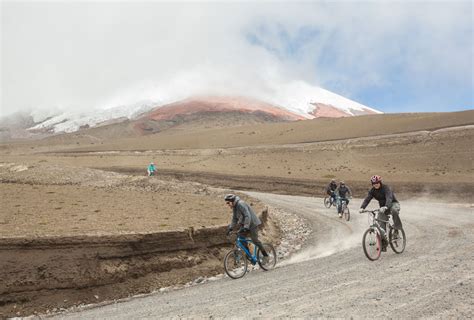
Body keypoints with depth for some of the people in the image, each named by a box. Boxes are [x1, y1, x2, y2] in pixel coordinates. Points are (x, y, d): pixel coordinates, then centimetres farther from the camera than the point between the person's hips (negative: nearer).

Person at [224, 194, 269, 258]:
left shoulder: (241, 204, -24)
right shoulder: (234, 207, 5)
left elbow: (247, 216, -32)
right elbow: (234, 219, 11)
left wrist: (246, 227, -39)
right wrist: (230, 228, 0)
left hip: (252, 224, -9)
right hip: (244, 224, 9)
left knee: (254, 240, -10)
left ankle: (265, 254, 6)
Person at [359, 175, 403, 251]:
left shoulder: (386, 188, -22)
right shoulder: (372, 191, -5)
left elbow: (389, 198, -38)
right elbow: (367, 199, -17)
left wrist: (385, 207, -57)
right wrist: (362, 208, -35)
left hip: (393, 204, -5)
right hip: (383, 207, 5)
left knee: (394, 210, -41)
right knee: (380, 225, -9)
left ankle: (396, 229, -22)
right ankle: (384, 243, 1)